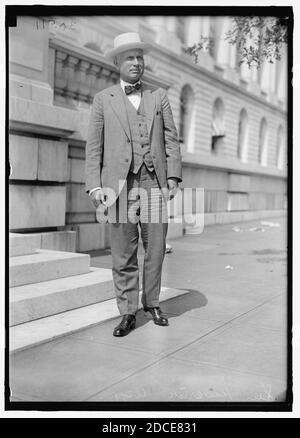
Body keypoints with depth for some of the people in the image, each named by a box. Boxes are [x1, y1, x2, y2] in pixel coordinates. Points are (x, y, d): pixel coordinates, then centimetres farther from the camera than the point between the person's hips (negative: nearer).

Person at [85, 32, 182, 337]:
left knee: (156, 249, 5)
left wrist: (173, 177, 0)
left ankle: (152, 303, 24)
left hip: (155, 183, 2)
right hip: (120, 184, -1)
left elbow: (171, 139, 11)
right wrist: (94, 185, -3)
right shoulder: (103, 99, 11)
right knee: (123, 254, 1)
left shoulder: (159, 96, 15)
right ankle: (127, 313, 12)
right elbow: (94, 146, 7)